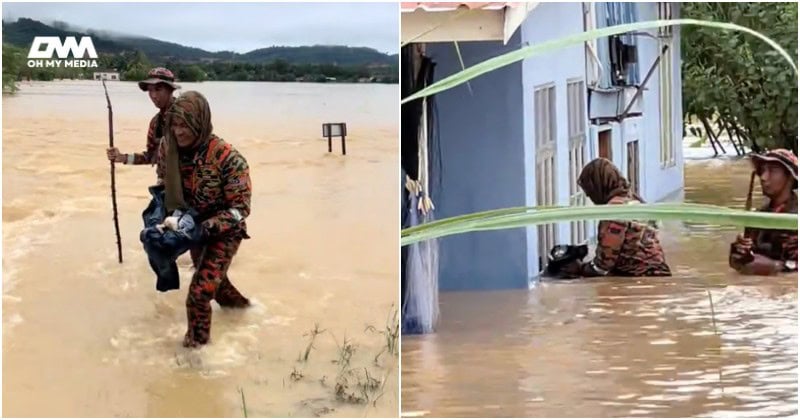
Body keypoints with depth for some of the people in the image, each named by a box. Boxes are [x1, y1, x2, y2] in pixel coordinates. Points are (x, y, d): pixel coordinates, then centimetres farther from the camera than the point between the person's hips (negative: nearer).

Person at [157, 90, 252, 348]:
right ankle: (238, 304, 57)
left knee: (200, 292, -17)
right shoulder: (167, 149, -16)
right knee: (212, 278, 27)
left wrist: (204, 228, -34)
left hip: (223, 232, -6)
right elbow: (163, 186, 1)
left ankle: (196, 346, 3)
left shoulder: (226, 158, -32)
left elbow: (240, 209, -26)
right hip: (194, 228, 6)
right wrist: (169, 217, -17)